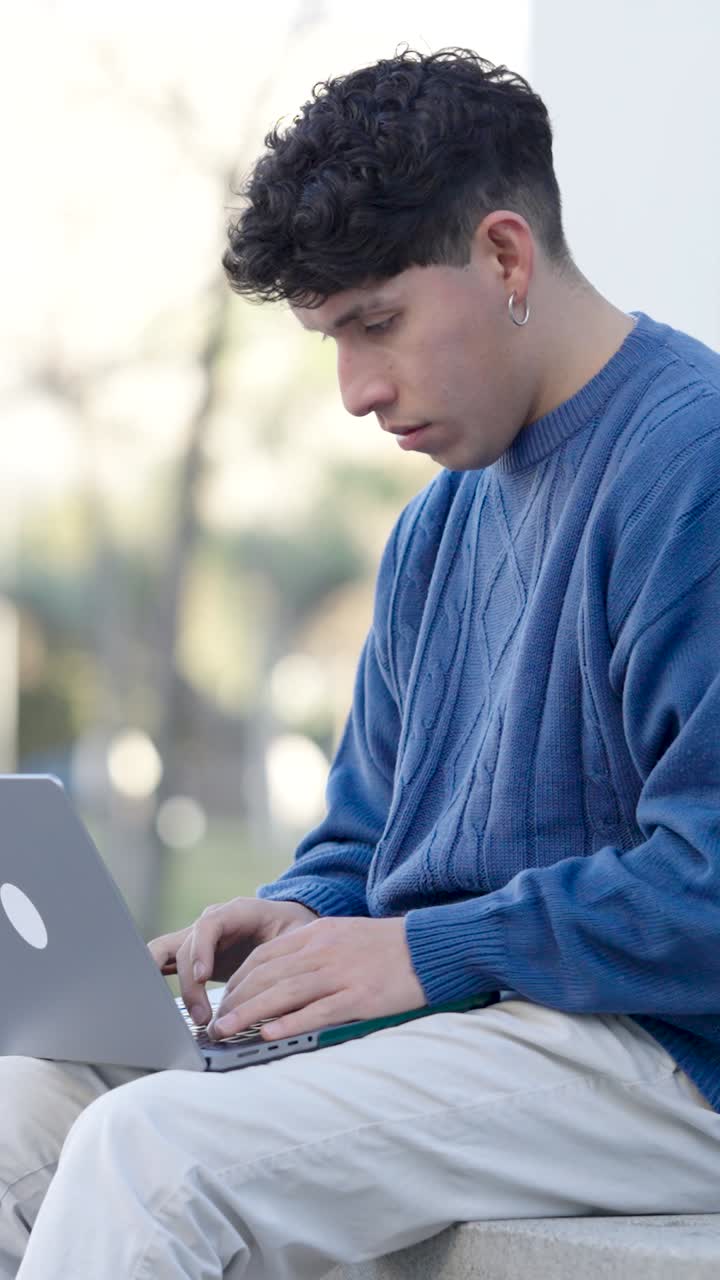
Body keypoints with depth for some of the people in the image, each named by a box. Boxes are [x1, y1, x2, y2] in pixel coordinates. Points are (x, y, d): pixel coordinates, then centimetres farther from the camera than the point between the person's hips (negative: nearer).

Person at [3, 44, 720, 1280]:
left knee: (150, 1152, -26)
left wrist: (426, 952, -17)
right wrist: (304, 915, 1)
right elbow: (368, 832, 24)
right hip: (450, 1002, 9)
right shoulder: (438, 526, 17)